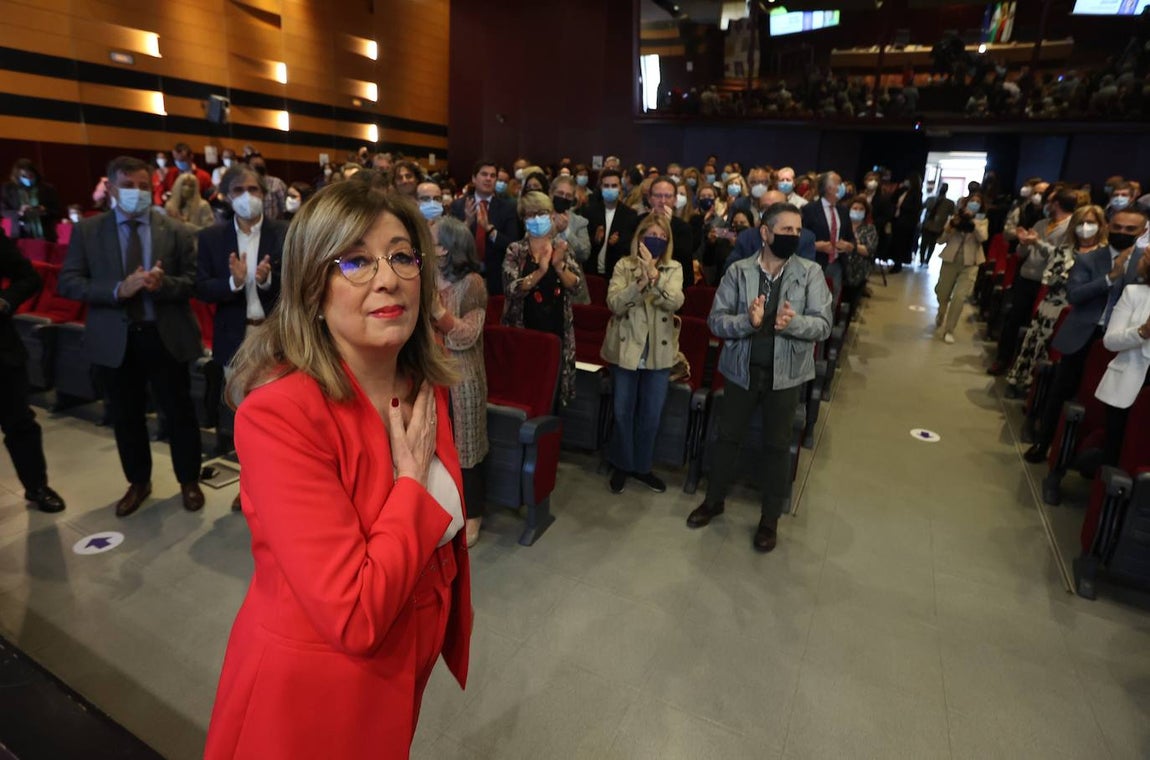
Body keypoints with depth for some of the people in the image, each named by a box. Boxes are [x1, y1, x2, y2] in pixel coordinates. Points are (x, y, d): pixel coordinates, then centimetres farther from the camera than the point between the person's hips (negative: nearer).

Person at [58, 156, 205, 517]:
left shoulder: (176, 231, 0)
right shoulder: (87, 230, 2)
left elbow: (193, 282, -3)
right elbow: (68, 282, -3)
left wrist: (162, 283, -24)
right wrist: (118, 289, -19)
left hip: (165, 336, -1)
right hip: (115, 339, 2)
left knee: (180, 412, 8)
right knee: (126, 416, 14)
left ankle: (189, 481, 25)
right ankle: (138, 482, 33)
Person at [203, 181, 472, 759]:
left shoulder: (425, 387, -7)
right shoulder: (280, 412, -29)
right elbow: (354, 616, -31)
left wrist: (453, 626, 8)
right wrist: (412, 479, -23)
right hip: (311, 686, -6)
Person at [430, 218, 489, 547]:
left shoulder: (471, 283, -12)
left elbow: (467, 336, -17)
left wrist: (438, 309, -27)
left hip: (460, 378, -6)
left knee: (462, 446, 6)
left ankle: (472, 515, 24)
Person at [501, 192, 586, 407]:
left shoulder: (562, 247, 6)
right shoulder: (515, 250, 0)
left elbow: (578, 288, -3)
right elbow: (511, 289, -14)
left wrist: (559, 266, -19)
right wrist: (540, 272, -27)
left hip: (557, 329, 2)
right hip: (524, 330, -2)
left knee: (554, 382, 8)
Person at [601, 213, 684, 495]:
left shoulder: (674, 269, 1)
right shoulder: (624, 266, -3)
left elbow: (675, 302, -17)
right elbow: (614, 304, -16)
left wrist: (654, 275, -31)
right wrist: (640, 282, -28)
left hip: (659, 352, 2)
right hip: (626, 349, -1)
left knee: (651, 415, 11)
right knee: (623, 412, 10)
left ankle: (642, 466, 31)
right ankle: (622, 464, 30)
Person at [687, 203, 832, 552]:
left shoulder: (811, 272, -5)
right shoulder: (738, 271, -4)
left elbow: (823, 324, -10)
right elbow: (715, 319, -9)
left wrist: (793, 323, -30)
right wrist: (747, 321, -28)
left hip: (784, 373, -1)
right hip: (742, 369, 1)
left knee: (777, 445, 11)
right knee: (728, 436, 15)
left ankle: (770, 518, 28)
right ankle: (714, 499, 36)